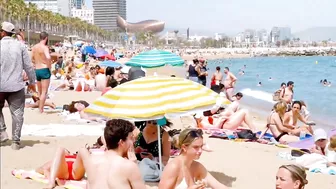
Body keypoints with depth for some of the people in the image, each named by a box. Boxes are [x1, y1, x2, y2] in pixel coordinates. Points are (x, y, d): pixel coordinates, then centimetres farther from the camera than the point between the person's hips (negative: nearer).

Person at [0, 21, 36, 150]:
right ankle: (15, 142, 7)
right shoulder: (20, 45, -2)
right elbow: (28, 66, 0)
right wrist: (32, 81, 12)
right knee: (17, 113, 6)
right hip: (17, 86, 1)